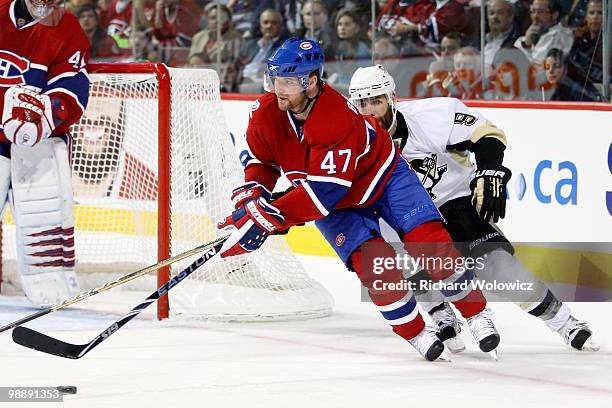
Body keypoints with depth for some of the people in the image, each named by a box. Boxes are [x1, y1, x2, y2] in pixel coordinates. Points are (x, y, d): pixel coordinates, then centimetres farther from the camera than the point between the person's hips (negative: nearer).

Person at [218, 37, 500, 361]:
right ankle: (416, 334, -4)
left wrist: (267, 217, -41)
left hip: (382, 176, -4)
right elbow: (260, 163, 1)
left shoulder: (340, 119, -37)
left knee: (429, 241, -17)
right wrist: (250, 199, -19)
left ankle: (476, 314, 1)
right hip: (336, 208, 4)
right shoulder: (265, 114, -18)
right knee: (372, 260, -19)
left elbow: (324, 192, -40)